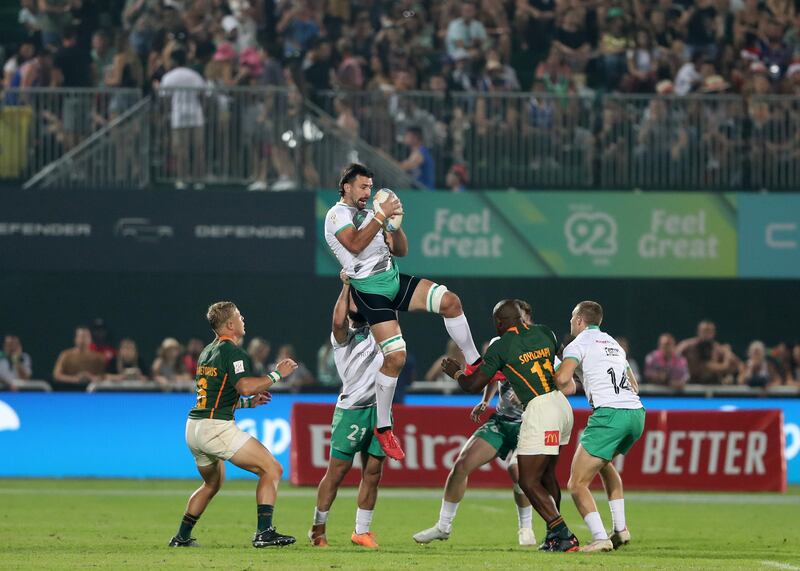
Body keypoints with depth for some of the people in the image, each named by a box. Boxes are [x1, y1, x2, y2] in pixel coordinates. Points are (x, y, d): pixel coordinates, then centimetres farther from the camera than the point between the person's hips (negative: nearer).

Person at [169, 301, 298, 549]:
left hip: (194, 426, 10)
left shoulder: (208, 351, 20)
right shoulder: (232, 351, -8)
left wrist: (249, 402, 30)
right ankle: (264, 532, -19)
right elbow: (245, 386, -23)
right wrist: (277, 374, -12)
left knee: (212, 484, 30)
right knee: (272, 469, -9)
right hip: (216, 427, -10)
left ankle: (182, 537, 30)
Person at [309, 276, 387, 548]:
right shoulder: (343, 336, -1)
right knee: (337, 472, -4)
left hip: (379, 410, 5)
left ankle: (362, 531, 12)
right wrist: (346, 286, -17)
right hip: (351, 410, -5)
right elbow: (338, 321, -22)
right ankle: (318, 529, 4)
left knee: (373, 473, 4)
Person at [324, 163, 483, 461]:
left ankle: (475, 365, 6)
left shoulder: (370, 213, 19)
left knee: (450, 301, -10)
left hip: (394, 278, 7)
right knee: (395, 356, -14)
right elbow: (354, 244, -23)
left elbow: (400, 250, 16)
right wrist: (381, 216, -22)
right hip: (370, 289, -7)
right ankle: (383, 427, -2)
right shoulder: (337, 214, -4)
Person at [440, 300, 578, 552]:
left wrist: (456, 372, 20)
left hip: (539, 410, -8)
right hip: (562, 405, 8)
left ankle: (564, 537, -10)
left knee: (529, 482, -3)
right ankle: (554, 535, 23)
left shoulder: (501, 346, -5)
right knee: (547, 476, 20)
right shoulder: (544, 333, 11)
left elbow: (473, 385, 1)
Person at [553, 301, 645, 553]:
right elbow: (634, 385, 27)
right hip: (636, 412, 8)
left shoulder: (579, 343, 3)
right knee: (605, 463, 34)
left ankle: (600, 538, -19)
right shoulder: (614, 344, 25)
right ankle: (621, 529, 26)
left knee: (577, 484, -5)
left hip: (609, 413, -8)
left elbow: (562, 378, -13)